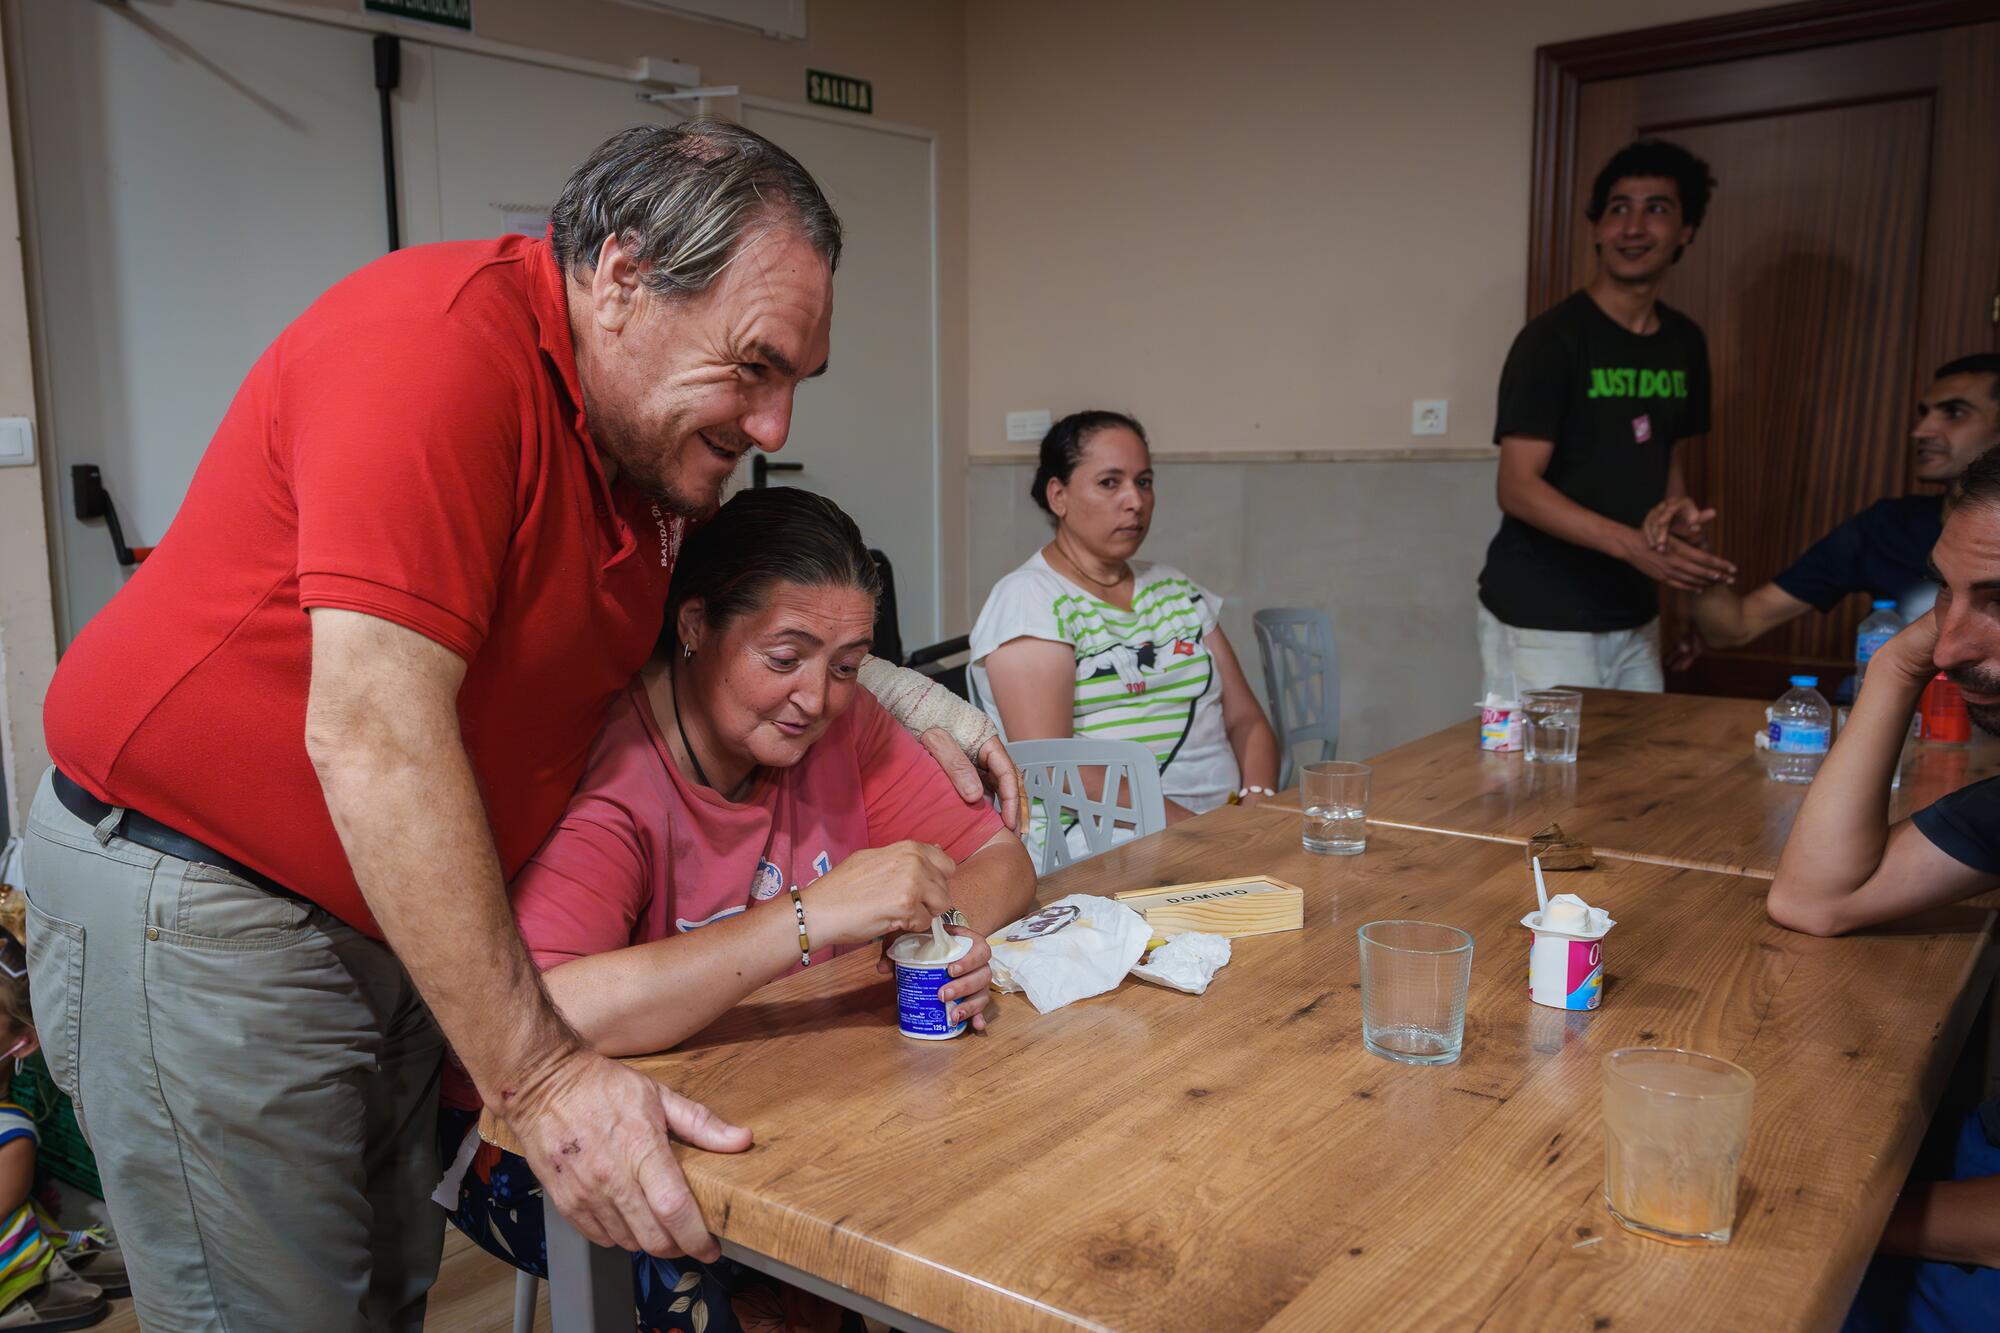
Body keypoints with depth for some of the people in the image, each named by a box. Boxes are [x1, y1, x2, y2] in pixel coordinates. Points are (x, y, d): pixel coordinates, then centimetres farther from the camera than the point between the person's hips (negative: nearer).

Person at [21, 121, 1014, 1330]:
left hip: (399, 914, 7)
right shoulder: (443, 338, -24)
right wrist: (543, 1075, -28)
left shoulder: (663, 432, 2)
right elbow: (373, 736, -30)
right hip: (196, 903, -7)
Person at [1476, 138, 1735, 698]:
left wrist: (1679, 510, -2)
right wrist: (1632, 545, -30)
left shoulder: (1685, 343, 9)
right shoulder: (1553, 337, -12)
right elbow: (1517, 487, -19)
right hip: (1541, 622, -6)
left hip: (1635, 618, 7)